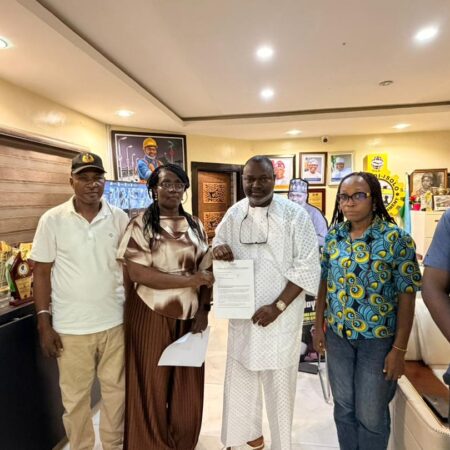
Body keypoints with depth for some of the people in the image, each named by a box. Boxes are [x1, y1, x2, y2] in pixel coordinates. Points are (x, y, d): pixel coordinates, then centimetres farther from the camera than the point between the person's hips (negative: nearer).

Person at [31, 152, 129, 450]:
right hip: (71, 327, -1)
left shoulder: (120, 219, -2)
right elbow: (42, 272, -3)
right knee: (75, 397, 15)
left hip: (114, 322, 2)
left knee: (116, 390, 17)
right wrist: (44, 323, -5)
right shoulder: (52, 220, -6)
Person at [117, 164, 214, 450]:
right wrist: (187, 280, -19)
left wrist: (203, 311, -4)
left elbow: (205, 271, 8)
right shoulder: (141, 224, -5)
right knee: (153, 386, 9)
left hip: (189, 315, 4)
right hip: (152, 315, -3)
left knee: (188, 386, 13)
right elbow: (137, 272, -15)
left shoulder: (196, 226, 8)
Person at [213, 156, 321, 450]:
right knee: (240, 376, 18)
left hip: (282, 315, -4)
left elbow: (308, 267, -12)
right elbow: (219, 249, 14)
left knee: (279, 383, 14)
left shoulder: (294, 214, -11)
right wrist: (218, 251, -11)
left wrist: (278, 306, -17)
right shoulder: (233, 215, 2)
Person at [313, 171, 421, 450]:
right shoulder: (333, 235, -1)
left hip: (378, 338, -3)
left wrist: (399, 349, -11)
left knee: (371, 414, 14)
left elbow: (406, 296, -11)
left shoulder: (397, 238, -13)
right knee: (343, 406, 20)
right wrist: (318, 325, 6)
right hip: (337, 335, 4)